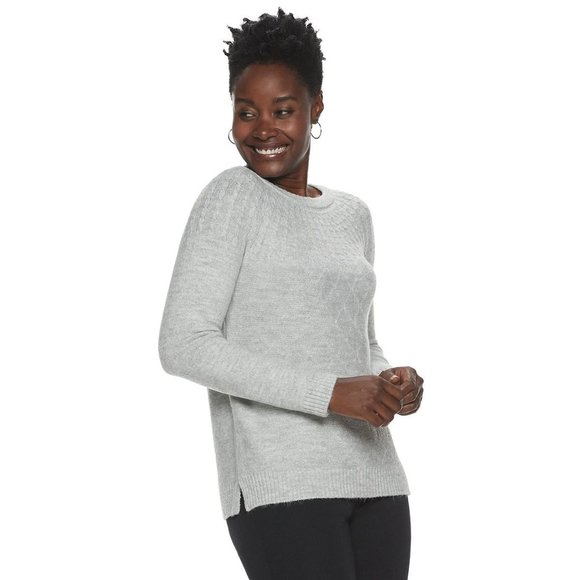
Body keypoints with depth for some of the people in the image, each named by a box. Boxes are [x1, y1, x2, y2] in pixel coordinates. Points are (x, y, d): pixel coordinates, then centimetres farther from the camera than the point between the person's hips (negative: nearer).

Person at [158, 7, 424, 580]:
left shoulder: (351, 214, 15)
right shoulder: (231, 197, -3)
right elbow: (182, 345, -13)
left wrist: (396, 383, 1)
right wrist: (329, 393, -17)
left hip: (373, 478, 7)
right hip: (280, 482, -6)